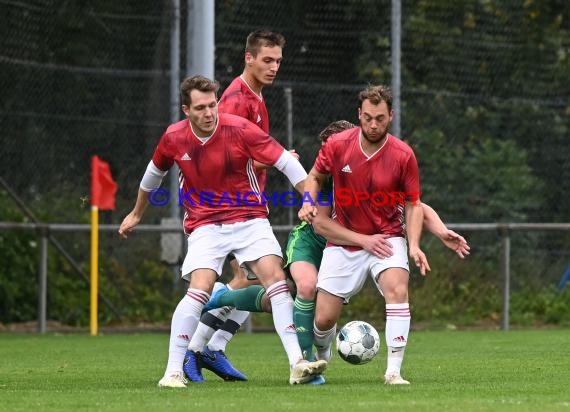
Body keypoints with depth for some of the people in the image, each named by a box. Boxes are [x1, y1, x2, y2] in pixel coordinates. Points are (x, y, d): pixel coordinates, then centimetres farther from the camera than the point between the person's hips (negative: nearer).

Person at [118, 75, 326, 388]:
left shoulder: (239, 129, -14)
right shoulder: (174, 138, -5)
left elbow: (286, 162, -11)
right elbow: (154, 173, 17)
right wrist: (136, 214, 29)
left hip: (249, 219, 0)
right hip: (205, 225, 0)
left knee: (276, 277, -16)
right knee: (199, 289, -19)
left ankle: (297, 364, -16)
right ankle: (173, 371, -11)